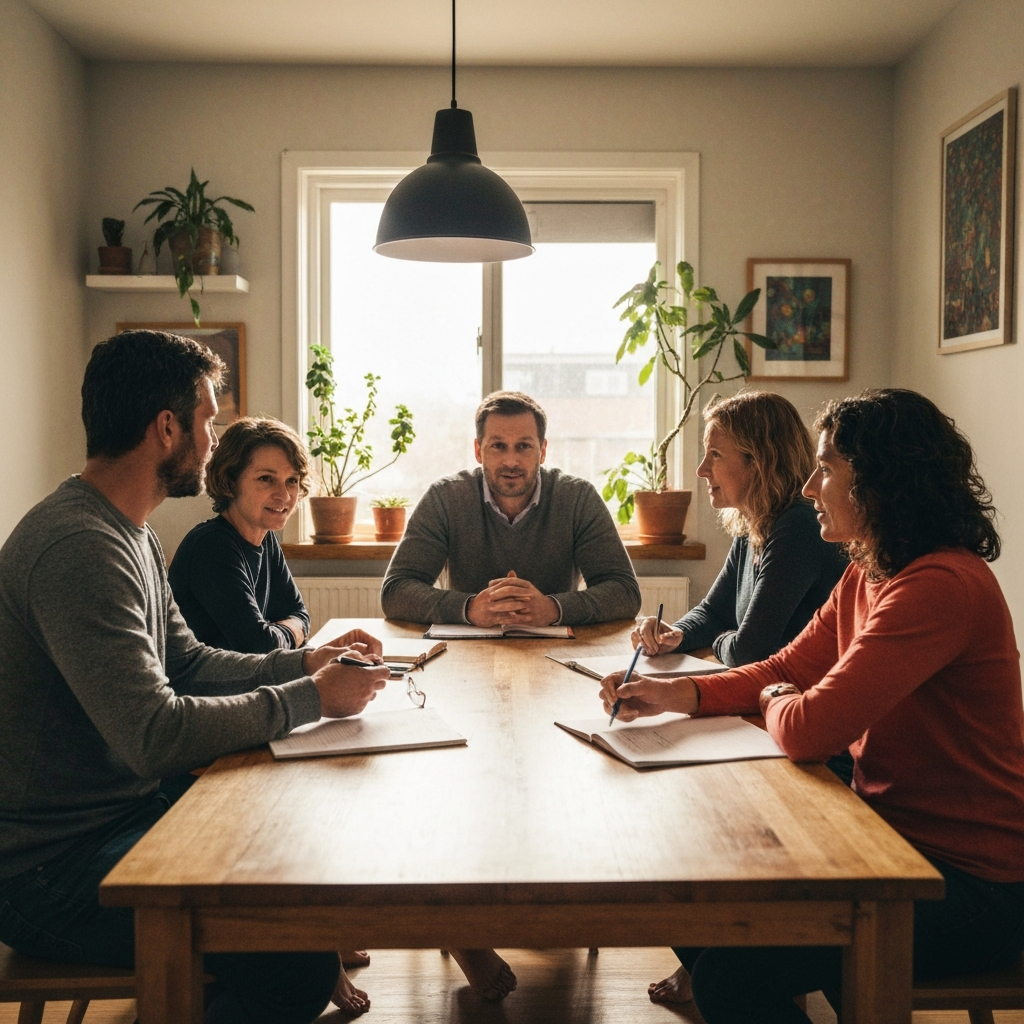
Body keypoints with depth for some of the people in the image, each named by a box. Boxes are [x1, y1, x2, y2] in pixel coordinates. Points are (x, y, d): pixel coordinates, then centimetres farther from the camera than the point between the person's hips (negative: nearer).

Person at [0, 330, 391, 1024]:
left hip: (128, 807, 11)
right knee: (301, 960, -21)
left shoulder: (132, 533, 10)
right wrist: (310, 698, -19)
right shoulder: (77, 548, -25)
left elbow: (186, 662, 18)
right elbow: (155, 736, -30)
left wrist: (305, 662, 5)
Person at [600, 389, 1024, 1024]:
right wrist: (675, 695, -2)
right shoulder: (867, 575, 7)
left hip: (971, 887, -9)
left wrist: (773, 702, -5)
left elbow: (808, 730, -29)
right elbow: (787, 670, 13)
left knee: (731, 969, -17)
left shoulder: (942, 588, -26)